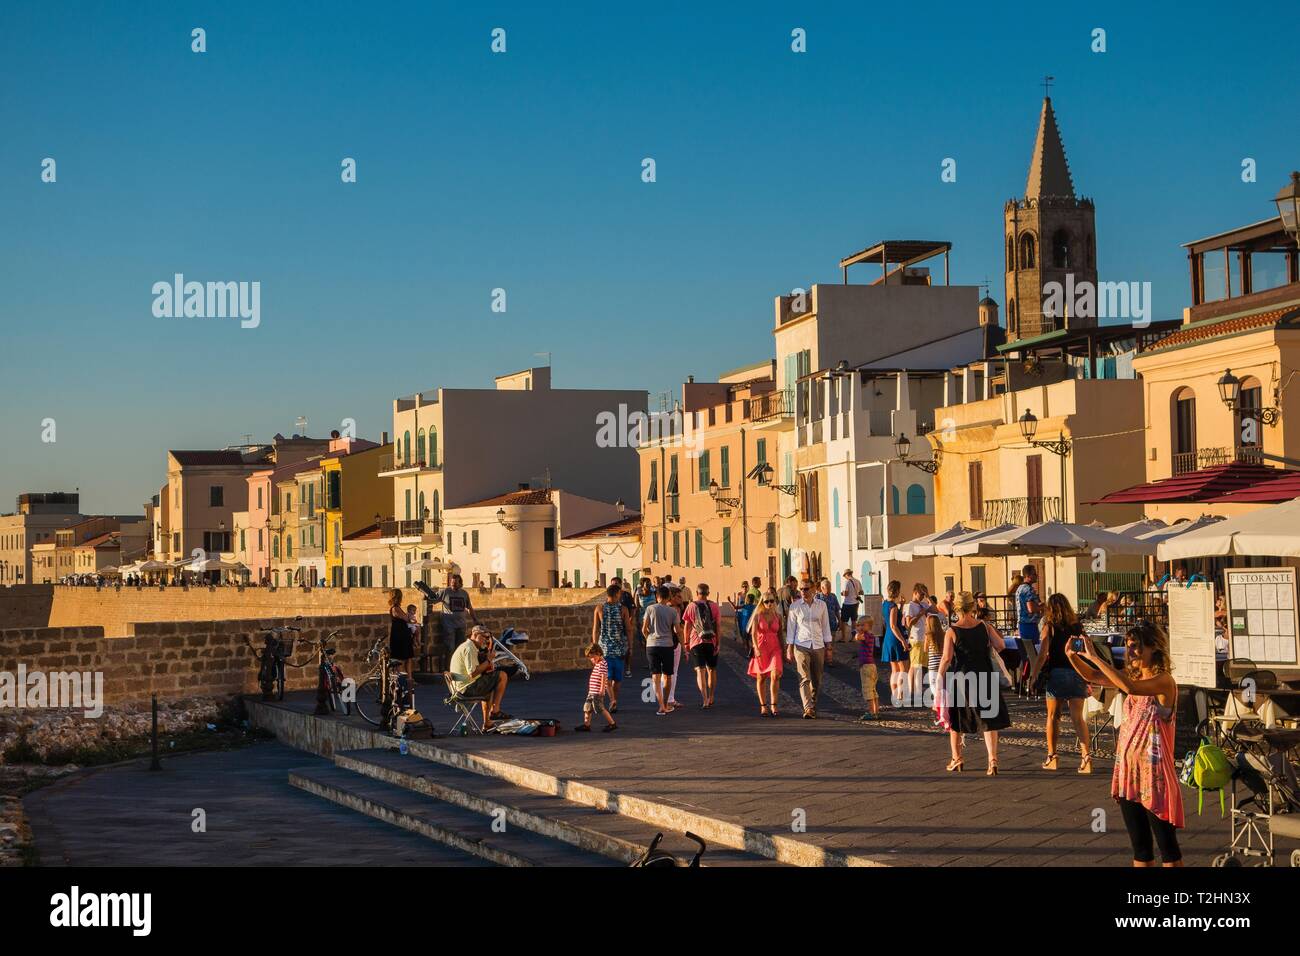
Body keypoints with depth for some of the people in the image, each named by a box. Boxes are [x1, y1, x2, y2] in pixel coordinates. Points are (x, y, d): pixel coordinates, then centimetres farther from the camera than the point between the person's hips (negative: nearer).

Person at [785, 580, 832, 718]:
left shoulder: (821, 605, 6)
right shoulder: (795, 606, 1)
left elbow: (825, 626, 11)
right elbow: (790, 628, 4)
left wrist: (828, 647, 8)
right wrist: (789, 649, 1)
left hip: (818, 646, 3)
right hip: (801, 646, -3)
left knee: (816, 681, 7)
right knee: (804, 679, -14)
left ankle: (813, 708, 21)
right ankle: (808, 709, -22)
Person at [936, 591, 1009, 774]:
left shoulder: (951, 632, -11)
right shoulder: (985, 626, -4)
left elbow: (946, 658, -16)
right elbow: (1000, 646, -2)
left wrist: (939, 680, -8)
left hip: (959, 678, -1)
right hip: (984, 677, 1)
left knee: (955, 719, 16)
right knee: (988, 720, 5)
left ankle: (957, 759, 24)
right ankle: (992, 759, -9)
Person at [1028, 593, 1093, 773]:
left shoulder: (1049, 626, -3)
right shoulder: (1078, 626, 7)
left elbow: (1043, 655, -9)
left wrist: (1034, 675, -3)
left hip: (1057, 673, -3)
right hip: (1077, 673, 3)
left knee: (1053, 716, 11)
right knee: (1077, 717, 1)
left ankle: (1051, 756, 16)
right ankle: (1086, 755, -16)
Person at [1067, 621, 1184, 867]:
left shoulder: (1164, 680, -15)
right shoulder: (1133, 675, 9)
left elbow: (1130, 688, -33)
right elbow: (1093, 676, 16)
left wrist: (1094, 657, -31)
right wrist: (1072, 656, -3)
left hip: (1153, 770, -8)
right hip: (1128, 768, 8)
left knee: (1166, 842, -1)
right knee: (1139, 844, 14)